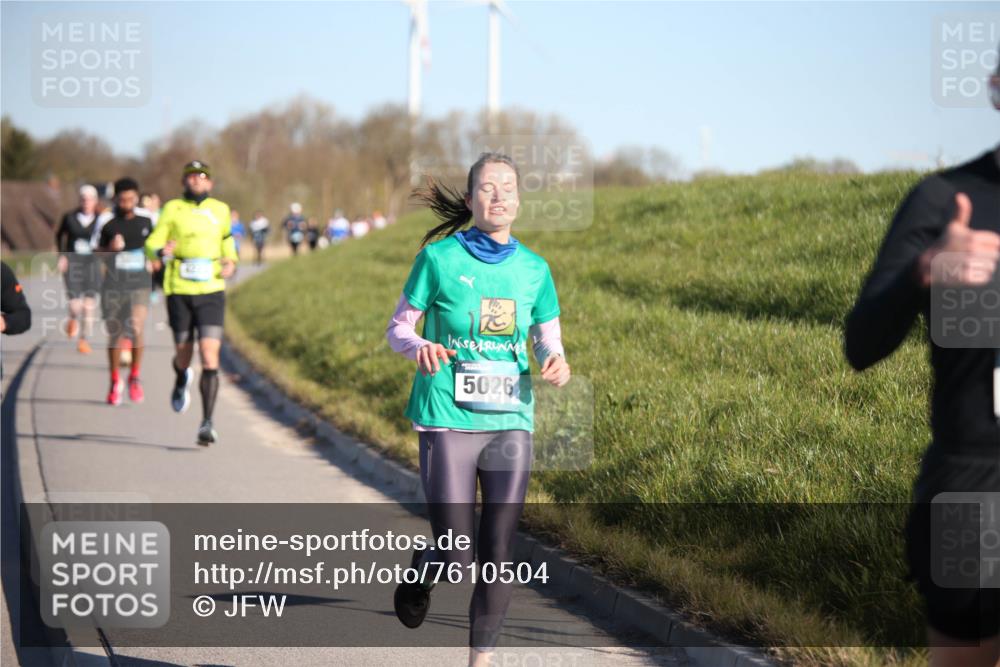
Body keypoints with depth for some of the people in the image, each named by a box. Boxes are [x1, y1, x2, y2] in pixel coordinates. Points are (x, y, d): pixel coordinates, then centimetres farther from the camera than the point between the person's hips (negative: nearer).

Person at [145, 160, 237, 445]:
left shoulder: (220, 210, 9)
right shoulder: (173, 209, 2)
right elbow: (152, 243, -3)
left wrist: (230, 263, 6)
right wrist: (162, 252, -27)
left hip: (211, 293, 1)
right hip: (179, 293, 0)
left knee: (210, 358, -13)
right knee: (183, 354, 11)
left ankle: (207, 423, -12)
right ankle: (181, 380, 50)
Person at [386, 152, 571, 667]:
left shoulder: (533, 269, 5)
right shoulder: (439, 258, -4)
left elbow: (548, 340, 13)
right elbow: (397, 328, 1)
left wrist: (557, 363, -10)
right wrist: (419, 347, -21)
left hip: (511, 422, 3)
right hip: (447, 419, -3)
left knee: (497, 554, 1)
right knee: (456, 557, -6)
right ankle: (421, 570, 30)